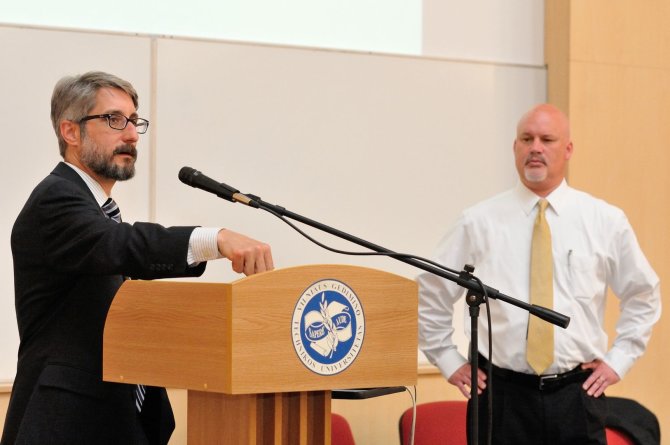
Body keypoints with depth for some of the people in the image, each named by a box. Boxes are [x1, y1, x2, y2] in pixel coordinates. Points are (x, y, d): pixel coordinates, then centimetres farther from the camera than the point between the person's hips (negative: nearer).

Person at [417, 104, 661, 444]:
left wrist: (618, 360, 10)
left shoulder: (605, 221, 5)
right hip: (503, 394, -1)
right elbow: (430, 294, 10)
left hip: (577, 394, 1)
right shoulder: (478, 222, 1)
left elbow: (643, 295, 17)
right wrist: (451, 363, 6)